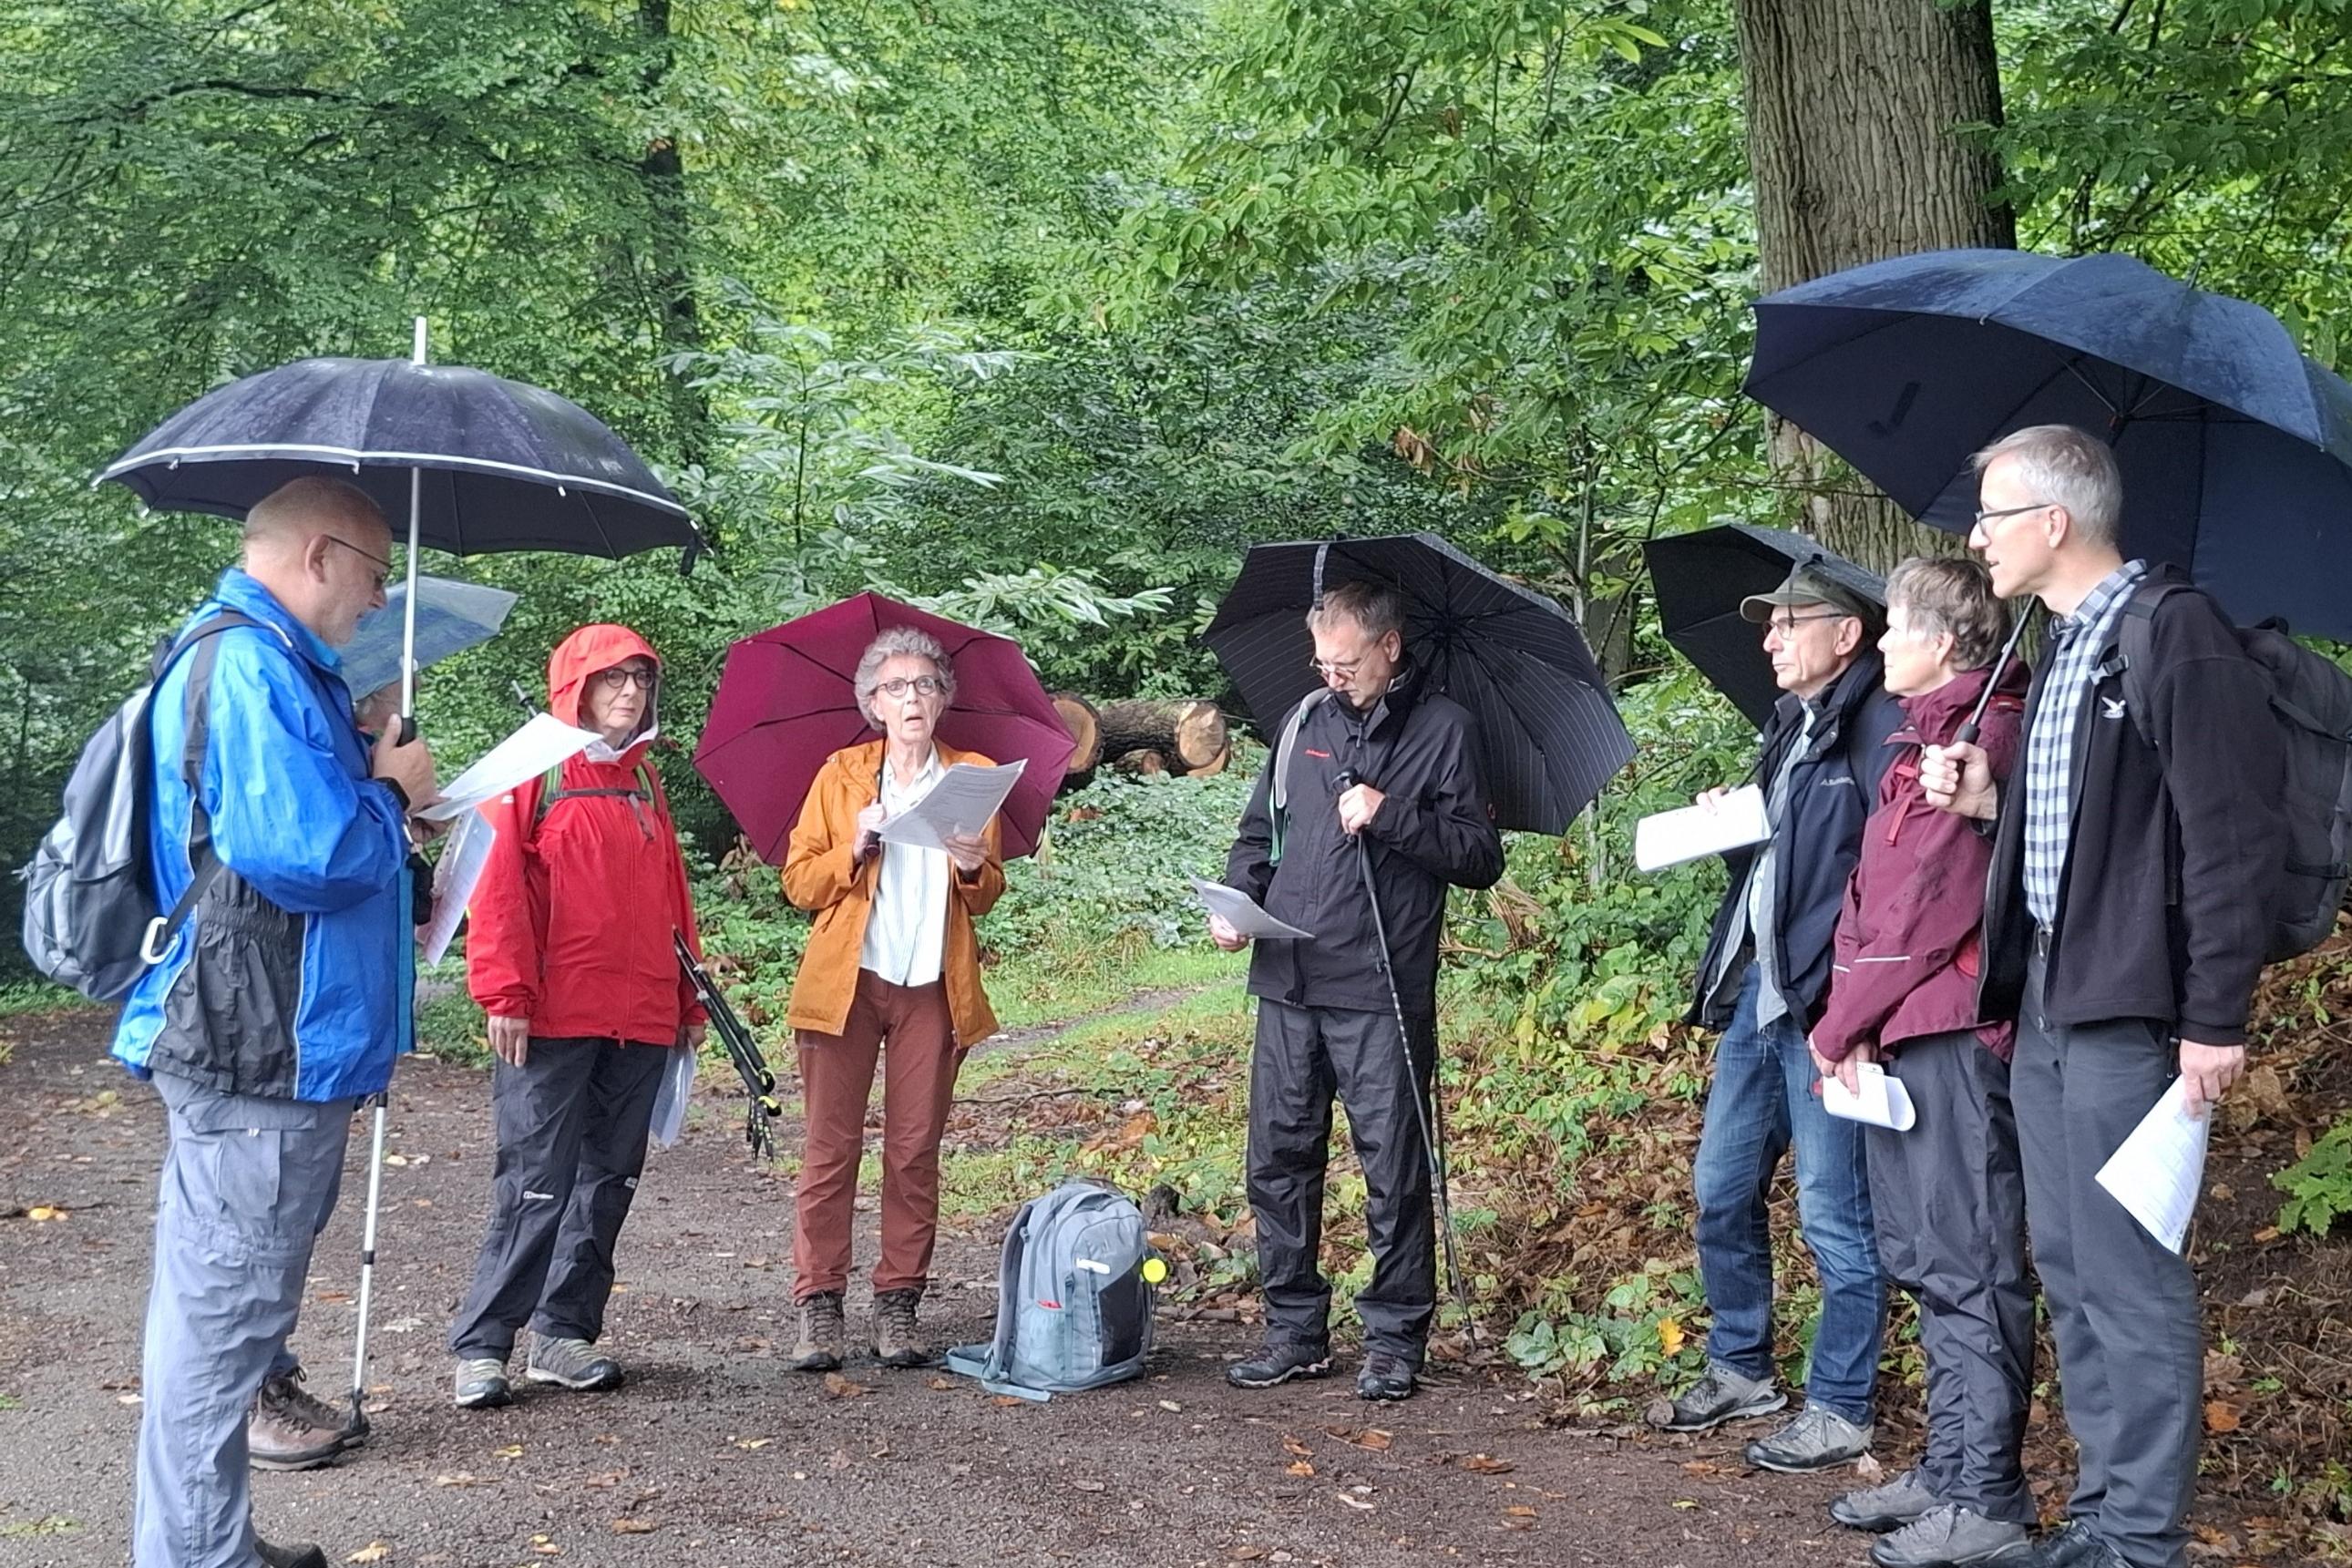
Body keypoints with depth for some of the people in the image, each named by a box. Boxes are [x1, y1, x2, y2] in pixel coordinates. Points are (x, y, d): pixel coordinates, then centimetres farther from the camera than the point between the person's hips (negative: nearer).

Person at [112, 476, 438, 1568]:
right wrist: (392, 792, -9)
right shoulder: (252, 666, -17)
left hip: (262, 1047, 11)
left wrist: (369, 788, 11)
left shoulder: (261, 661, 17)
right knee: (222, 1320, -3)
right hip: (261, 1056, -11)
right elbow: (309, 853, -26)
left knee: (221, 1313, 18)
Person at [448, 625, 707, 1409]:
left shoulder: (645, 780, 17)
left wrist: (688, 999, 18)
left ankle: (564, 1332, 19)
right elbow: (499, 887, -7)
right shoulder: (537, 771, -1)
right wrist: (505, 993, -14)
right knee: (537, 1182, -7)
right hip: (553, 1018, -6)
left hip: (640, 1020, 6)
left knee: (608, 1180, 9)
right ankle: (481, 1345, 2)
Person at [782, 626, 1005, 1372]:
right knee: (830, 1145, -3)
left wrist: (974, 868, -9)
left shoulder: (974, 778, 11)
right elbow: (799, 881, 5)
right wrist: (855, 850, -12)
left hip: (932, 986, 1)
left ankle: (898, 1304, 10)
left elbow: (988, 895, 13)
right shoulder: (841, 775, 8)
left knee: (915, 1150, 1)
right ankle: (819, 1305, 2)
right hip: (845, 981, -1)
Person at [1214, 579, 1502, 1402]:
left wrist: (1391, 815, -16)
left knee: (1394, 1172, 1)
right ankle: (1294, 1329, 21)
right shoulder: (1308, 720, 13)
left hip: (1383, 992, -5)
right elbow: (1260, 829, 20)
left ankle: (1394, 1341, 12)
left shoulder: (1444, 729, 0)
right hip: (1288, 981, 5)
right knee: (1278, 1159, 9)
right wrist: (1234, 899, 2)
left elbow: (1480, 857, -4)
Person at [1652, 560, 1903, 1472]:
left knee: (1833, 1212, -1)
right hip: (1757, 987, 10)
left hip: (1827, 998, -9)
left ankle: (1839, 1411, 10)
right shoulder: (1789, 728, 18)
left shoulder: (1877, 726, -11)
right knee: (1722, 1191, 15)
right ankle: (1740, 1370, 30)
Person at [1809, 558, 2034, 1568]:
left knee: (1967, 1268, -6)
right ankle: (1948, 1472, 23)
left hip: (1954, 1034, -10)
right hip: (1903, 1033, 10)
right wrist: (1852, 1018, 3)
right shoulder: (1920, 736, 18)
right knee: (1927, 1258, 14)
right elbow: (1872, 895, 15)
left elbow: (1932, 908, -17)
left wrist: (1842, 1024, -9)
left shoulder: (1980, 736, -13)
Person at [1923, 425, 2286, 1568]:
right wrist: (1987, 803, 6)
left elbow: (2230, 837, -15)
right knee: (2067, 1267, 13)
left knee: (2128, 1276, -4)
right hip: (2045, 1001, 9)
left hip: (2128, 1006, -9)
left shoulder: (2176, 635, -11)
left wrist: (2215, 1021, -17)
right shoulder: (2062, 649, 16)